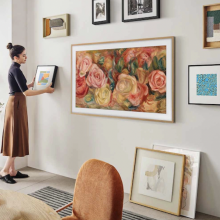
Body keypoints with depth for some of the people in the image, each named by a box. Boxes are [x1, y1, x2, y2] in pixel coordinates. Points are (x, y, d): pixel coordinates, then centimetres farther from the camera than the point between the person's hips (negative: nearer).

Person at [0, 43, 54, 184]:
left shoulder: (14, 68, 15)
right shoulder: (16, 69, -16)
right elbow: (26, 92, -20)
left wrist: (32, 84, 32)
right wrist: (45, 90, -15)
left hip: (16, 104, 10)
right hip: (16, 105, -10)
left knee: (15, 137, 10)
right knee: (16, 137, -5)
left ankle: (12, 171, 17)